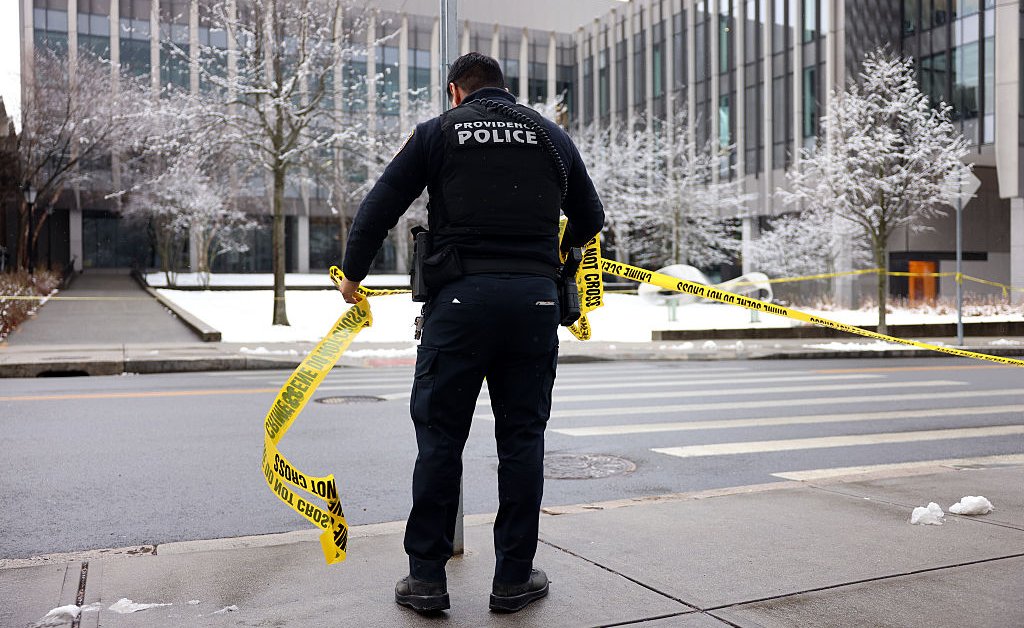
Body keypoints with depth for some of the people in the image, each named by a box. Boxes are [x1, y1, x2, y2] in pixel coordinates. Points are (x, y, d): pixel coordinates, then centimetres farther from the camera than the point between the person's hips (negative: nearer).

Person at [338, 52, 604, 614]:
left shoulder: (438, 131, 9)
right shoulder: (551, 136, 17)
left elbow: (379, 207, 6)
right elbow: (590, 219, 25)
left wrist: (353, 275, 19)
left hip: (462, 297, -2)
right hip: (536, 298, 3)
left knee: (440, 435, 5)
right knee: (522, 437, 8)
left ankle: (426, 577, 11)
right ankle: (513, 578, 15)